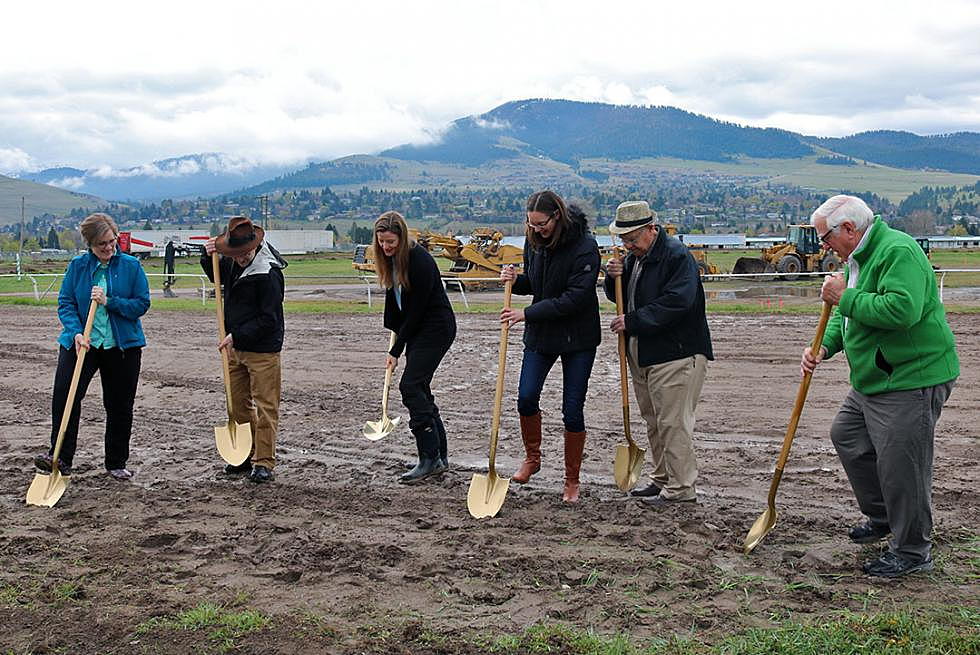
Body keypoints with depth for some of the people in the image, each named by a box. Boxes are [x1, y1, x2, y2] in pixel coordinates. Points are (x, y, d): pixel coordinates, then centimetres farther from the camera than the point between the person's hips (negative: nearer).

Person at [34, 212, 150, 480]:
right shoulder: (77, 266, 2)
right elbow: (65, 302, -1)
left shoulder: (131, 266, -1)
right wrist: (76, 332, -17)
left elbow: (142, 303, -4)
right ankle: (60, 457, -9)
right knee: (63, 396, -16)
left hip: (122, 345, 0)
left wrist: (109, 301, -18)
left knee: (120, 406, 7)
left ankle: (116, 463, 21)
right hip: (81, 342, 0)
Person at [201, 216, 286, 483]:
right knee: (238, 404, 14)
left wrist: (237, 335, -18)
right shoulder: (232, 262, 3)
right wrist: (208, 257, 6)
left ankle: (264, 462, 4)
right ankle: (245, 455, 26)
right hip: (235, 347, 8)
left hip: (263, 350, -8)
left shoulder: (268, 274, -20)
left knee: (265, 406, -2)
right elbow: (215, 276, 26)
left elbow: (268, 320, -20)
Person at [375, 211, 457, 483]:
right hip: (416, 328, 9)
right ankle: (440, 456, 14)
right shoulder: (390, 259, 3)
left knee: (411, 386, -15)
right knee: (419, 389, 7)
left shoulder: (420, 261, -23)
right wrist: (394, 331, 9)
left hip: (437, 327, -9)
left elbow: (416, 310, -21)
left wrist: (396, 350, -16)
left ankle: (430, 458, -11)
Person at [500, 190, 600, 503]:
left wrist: (527, 313, -22)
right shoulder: (534, 241, 1)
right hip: (540, 333, 5)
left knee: (573, 410, 0)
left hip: (578, 337, -5)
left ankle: (572, 481, 16)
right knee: (526, 398, -4)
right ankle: (532, 458, 23)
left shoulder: (584, 246, -19)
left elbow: (575, 298, -23)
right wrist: (515, 280, -8)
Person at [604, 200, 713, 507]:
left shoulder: (677, 255, -15)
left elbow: (677, 303, -25)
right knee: (654, 422, 17)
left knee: (673, 422, -5)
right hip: (641, 354, 9)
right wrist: (614, 277, -2)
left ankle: (682, 488, 4)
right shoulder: (634, 257, 14)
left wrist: (631, 321, -20)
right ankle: (661, 479, 28)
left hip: (675, 354, -9)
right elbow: (619, 297, 21)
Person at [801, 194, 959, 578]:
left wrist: (846, 298, -23)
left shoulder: (898, 251, -19)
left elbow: (902, 309, -33)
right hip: (874, 382, 11)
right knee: (846, 436, 21)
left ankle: (912, 552, 10)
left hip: (911, 381, -11)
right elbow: (848, 316, 21)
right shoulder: (860, 258, 14)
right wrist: (824, 348, 3)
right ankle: (882, 518, 36)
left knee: (900, 466, -5)